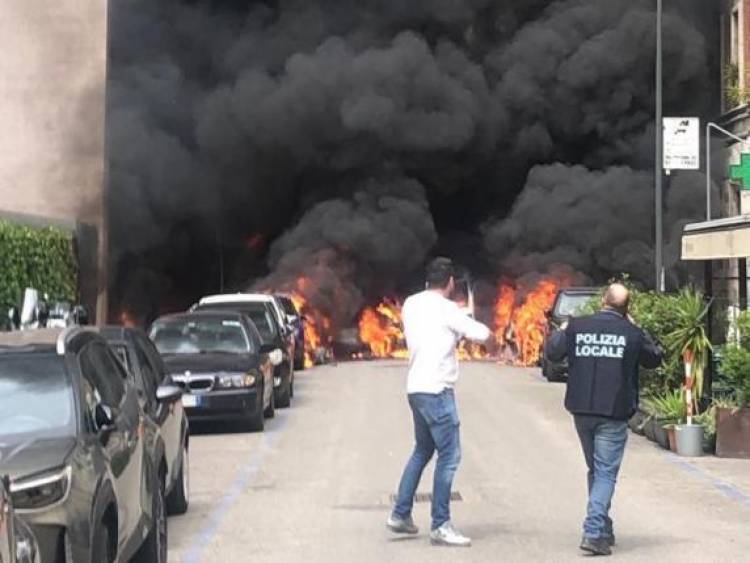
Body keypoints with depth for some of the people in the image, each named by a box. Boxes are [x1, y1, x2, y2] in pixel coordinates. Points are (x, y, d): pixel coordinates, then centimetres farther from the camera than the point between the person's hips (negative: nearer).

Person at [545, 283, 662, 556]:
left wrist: (559, 331, 28)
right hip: (613, 414, -3)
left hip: (582, 411, 4)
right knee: (606, 474, -1)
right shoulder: (631, 333, -6)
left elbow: (552, 353, 10)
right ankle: (593, 532, -14)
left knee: (595, 470, 19)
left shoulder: (576, 327, -2)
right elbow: (654, 359, 10)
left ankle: (604, 530, 27)